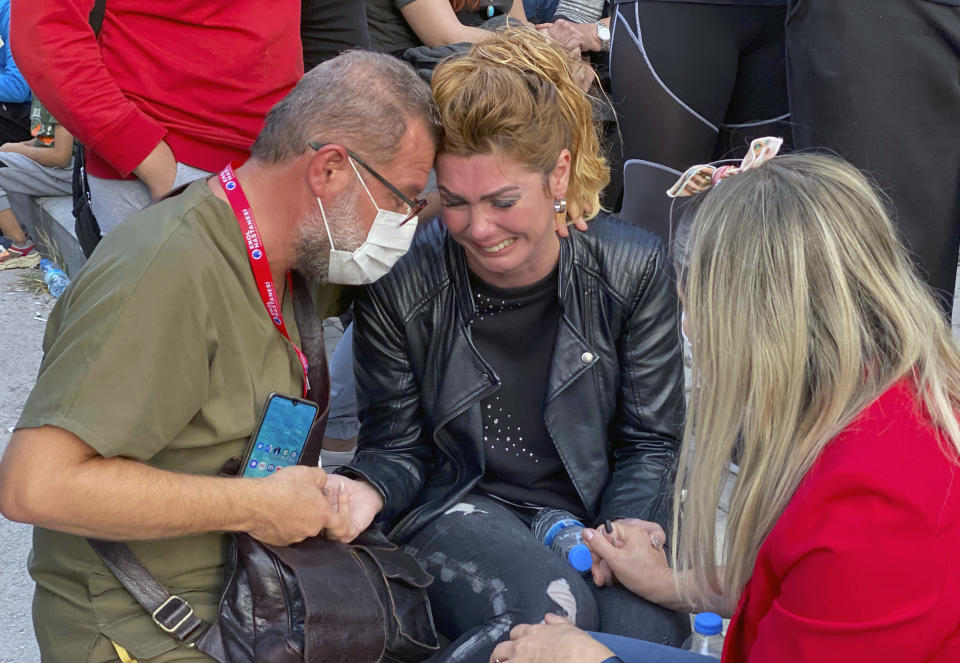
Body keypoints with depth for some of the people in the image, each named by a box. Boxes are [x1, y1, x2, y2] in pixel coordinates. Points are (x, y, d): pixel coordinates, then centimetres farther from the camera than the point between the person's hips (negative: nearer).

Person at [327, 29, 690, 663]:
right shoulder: (399, 284, -10)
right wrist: (366, 491, -24)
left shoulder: (635, 269, -8)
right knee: (549, 611, -34)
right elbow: (400, 445, 0)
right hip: (459, 505, -2)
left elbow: (649, 443, 0)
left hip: (598, 504, 3)